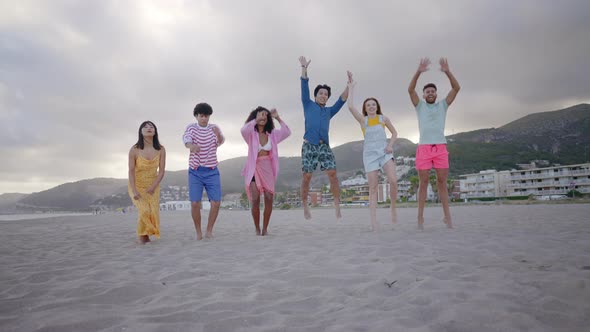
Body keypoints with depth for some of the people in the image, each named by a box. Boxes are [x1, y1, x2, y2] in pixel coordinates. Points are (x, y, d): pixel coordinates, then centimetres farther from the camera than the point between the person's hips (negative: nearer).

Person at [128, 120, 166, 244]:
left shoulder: (161, 149, -12)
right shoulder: (134, 150, -17)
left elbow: (162, 171, -9)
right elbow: (131, 171, -15)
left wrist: (153, 187, -20)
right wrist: (134, 191, -22)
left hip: (153, 186, 2)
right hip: (137, 185, -2)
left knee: (153, 212, -8)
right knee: (144, 211, -19)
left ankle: (148, 234, 18)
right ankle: (142, 235, 7)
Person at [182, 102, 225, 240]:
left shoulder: (214, 128, 3)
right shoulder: (191, 128, -1)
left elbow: (221, 141, -17)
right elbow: (186, 140, -24)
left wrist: (218, 134, -42)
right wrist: (192, 146, -50)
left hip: (212, 171, 1)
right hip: (195, 172, -1)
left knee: (216, 203, -8)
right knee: (195, 204, -10)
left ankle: (209, 231, 10)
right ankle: (198, 232, 9)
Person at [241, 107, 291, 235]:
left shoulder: (272, 133, 9)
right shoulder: (251, 133, -2)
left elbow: (287, 132, 3)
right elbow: (243, 130, -23)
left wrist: (278, 118, 0)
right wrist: (257, 119, -20)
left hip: (268, 168, 3)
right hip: (254, 168, -3)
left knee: (269, 199, -5)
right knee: (255, 200, -9)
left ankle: (265, 228, 11)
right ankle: (257, 229, 9)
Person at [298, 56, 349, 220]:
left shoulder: (329, 111, 23)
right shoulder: (308, 105, 15)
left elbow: (342, 100, 17)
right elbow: (304, 87, 6)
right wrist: (304, 68, -1)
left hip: (324, 146, 3)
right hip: (309, 145, -3)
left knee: (333, 174, -9)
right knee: (307, 177, -3)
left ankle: (337, 208, -4)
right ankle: (305, 207, 11)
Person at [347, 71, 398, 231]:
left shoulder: (384, 118, 7)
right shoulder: (362, 120, 2)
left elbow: (394, 132, 18)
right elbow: (350, 107, -12)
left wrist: (390, 145, -1)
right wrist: (351, 87, -6)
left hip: (385, 152, 1)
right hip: (370, 154, -1)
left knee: (393, 181, -19)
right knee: (373, 187, -5)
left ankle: (393, 208, 7)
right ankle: (373, 221, -7)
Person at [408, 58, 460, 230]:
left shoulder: (443, 105, 16)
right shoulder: (419, 106, 13)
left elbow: (456, 88, 4)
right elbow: (410, 89, -3)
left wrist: (447, 71, -8)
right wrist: (419, 71, -14)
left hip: (440, 148, 1)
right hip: (424, 148, -1)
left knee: (442, 182, 2)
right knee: (423, 183, 0)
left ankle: (447, 216, 5)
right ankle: (420, 217, 2)